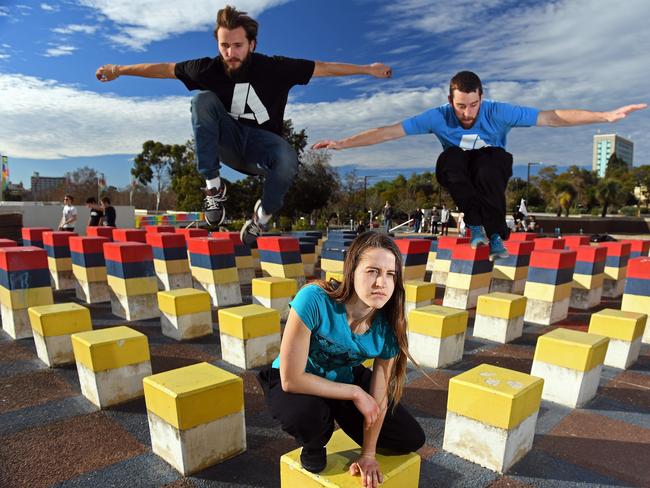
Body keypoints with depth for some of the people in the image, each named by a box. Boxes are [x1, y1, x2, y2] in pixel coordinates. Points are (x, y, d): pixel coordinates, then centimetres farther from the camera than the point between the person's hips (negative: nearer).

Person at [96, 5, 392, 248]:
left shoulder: (275, 68, -12)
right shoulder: (209, 69, -9)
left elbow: (323, 68, -6)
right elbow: (165, 69, 3)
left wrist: (367, 69, -2)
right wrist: (120, 70, 8)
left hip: (262, 143, -1)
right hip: (228, 142, 2)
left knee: (288, 161, -36)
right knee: (203, 99, -25)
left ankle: (262, 215, -8)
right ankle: (214, 186, -20)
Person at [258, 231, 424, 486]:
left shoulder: (388, 325, -23)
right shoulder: (315, 300, -38)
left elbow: (379, 395, -12)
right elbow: (291, 379, -33)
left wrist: (368, 453, -3)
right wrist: (355, 394, -26)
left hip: (347, 378, 4)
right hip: (295, 382, -3)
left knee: (412, 439, 4)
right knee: (307, 415, -39)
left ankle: (342, 418, 30)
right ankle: (314, 446, 1)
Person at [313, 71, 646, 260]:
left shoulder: (498, 113, -20)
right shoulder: (438, 117, -20)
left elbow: (552, 117, -22)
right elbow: (388, 132, -24)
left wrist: (605, 116, -30)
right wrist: (342, 144, -30)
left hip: (492, 172, 0)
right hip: (458, 176, 1)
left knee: (487, 160, -38)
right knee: (450, 158, -35)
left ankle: (496, 235, -24)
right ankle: (476, 225, -23)